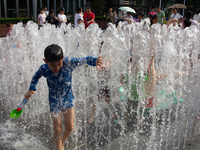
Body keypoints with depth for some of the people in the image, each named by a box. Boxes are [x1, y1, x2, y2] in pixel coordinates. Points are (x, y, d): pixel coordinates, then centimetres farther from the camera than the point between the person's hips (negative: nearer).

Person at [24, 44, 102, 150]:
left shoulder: (68, 62, -24)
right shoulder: (44, 69, -17)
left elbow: (85, 60, -18)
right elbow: (36, 76, 7)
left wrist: (96, 61, -38)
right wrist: (31, 90, 2)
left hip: (67, 99, 1)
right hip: (54, 101, 0)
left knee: (70, 127, 6)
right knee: (57, 130, 2)